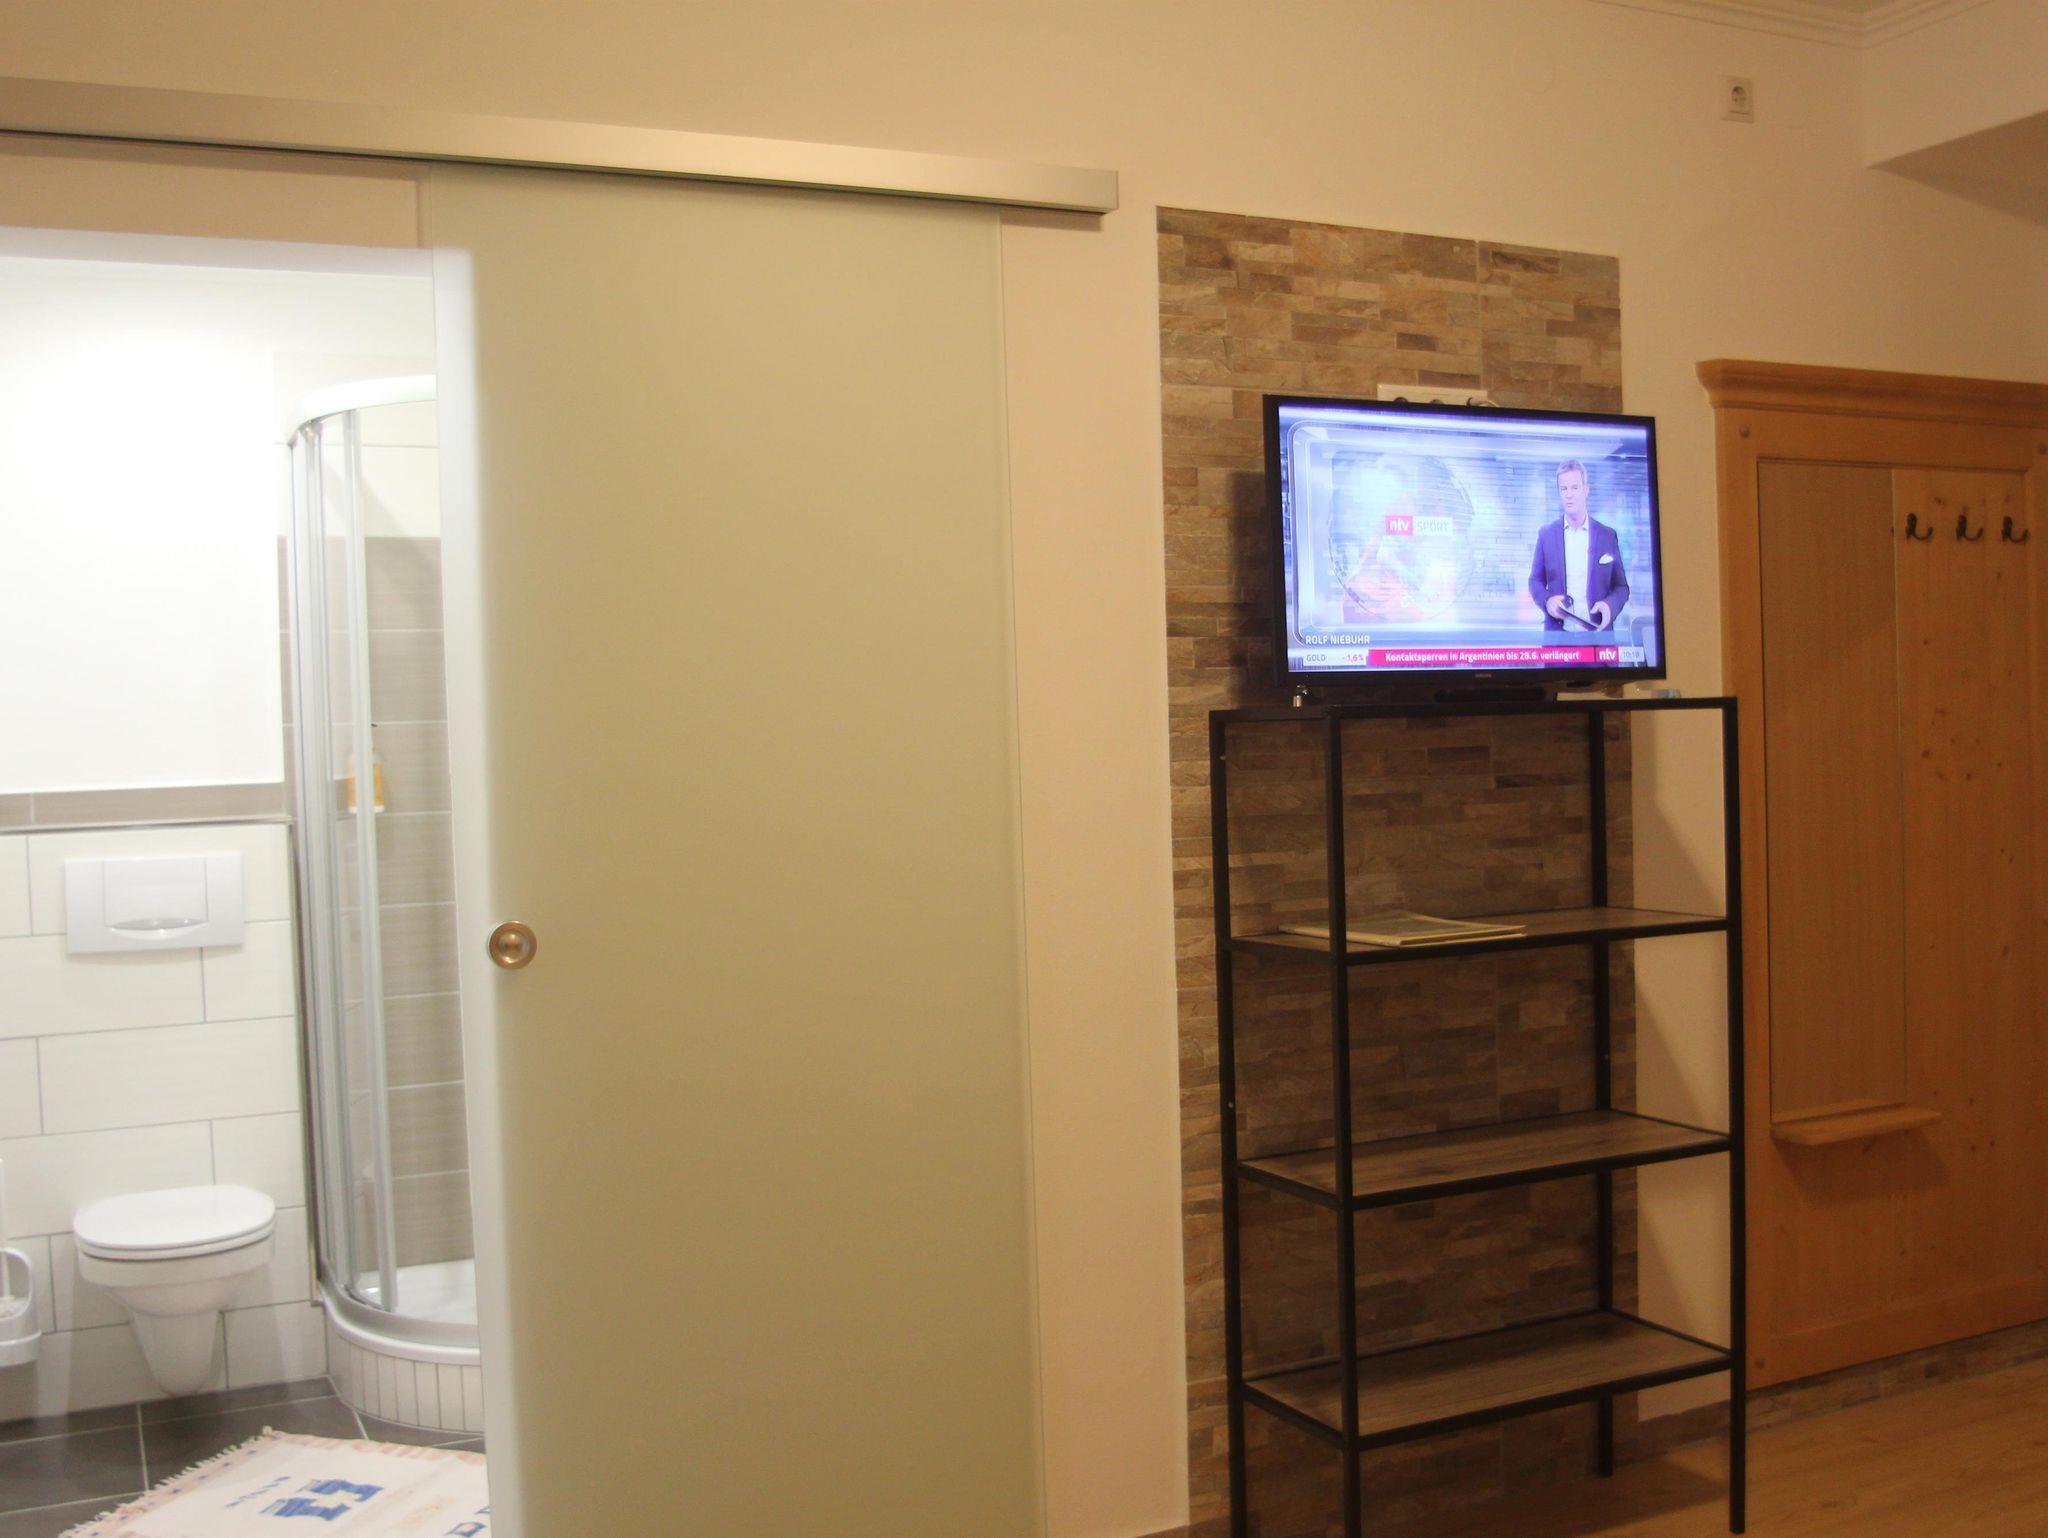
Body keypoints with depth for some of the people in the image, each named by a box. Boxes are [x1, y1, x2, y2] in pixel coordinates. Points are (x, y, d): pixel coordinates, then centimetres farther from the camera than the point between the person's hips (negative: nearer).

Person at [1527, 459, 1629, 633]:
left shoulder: (1608, 535, 6)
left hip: (1597, 631, 0)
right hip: (1558, 631, 0)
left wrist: (1609, 605, -12)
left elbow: (1621, 587, 9)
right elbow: (1536, 581, 11)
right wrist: (1547, 600, -10)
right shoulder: (1546, 534, 7)